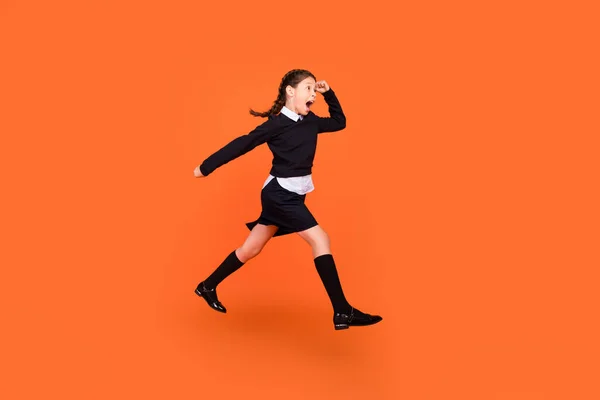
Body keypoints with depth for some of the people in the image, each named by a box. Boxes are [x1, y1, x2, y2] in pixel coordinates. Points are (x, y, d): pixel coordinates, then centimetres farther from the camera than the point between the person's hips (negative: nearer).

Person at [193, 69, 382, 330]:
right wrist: (207, 167, -7)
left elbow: (339, 122, 23)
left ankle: (208, 287, 31)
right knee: (320, 239, -13)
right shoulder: (277, 123, -14)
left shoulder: (311, 121, 8)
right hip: (279, 194, -9)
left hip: (290, 195, 9)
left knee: (251, 248, 15)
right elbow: (242, 144, -11)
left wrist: (329, 94, 9)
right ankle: (342, 313, -10)